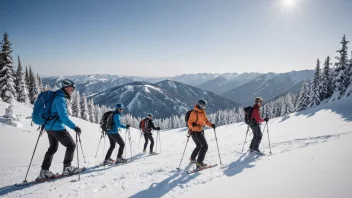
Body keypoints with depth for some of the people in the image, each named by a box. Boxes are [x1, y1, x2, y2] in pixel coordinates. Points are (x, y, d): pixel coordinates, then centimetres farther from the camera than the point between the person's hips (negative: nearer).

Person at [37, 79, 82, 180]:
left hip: (49, 126, 10)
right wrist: (74, 127, -29)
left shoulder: (55, 96, 11)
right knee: (71, 145, 4)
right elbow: (64, 117, -28)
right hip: (57, 128, -10)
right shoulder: (60, 99, -19)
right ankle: (67, 168, 9)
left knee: (53, 148, 21)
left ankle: (44, 171, 22)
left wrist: (44, 123, 34)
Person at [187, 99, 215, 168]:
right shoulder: (194, 113, -19)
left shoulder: (203, 112, 7)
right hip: (195, 132, -9)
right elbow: (189, 123, -18)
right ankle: (199, 162, -8)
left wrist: (211, 125, -2)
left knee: (199, 146, 24)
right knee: (205, 146, -11)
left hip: (200, 131, 9)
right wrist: (194, 125, -38)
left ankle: (192, 158, 42)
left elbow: (206, 121, 14)